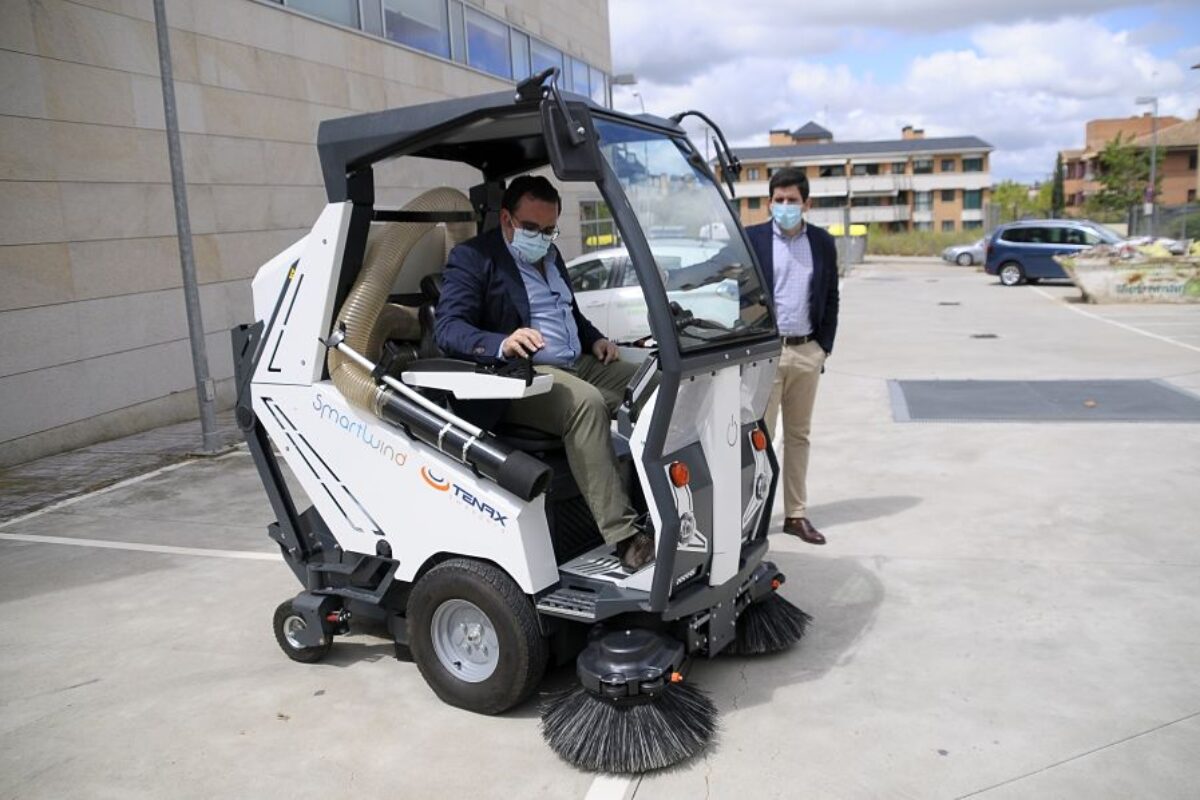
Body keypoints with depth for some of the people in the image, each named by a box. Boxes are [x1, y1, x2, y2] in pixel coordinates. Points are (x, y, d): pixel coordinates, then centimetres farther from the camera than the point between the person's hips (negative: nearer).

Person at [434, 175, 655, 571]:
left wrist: (594, 338, 12)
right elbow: (447, 327, -16)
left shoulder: (550, 256, 21)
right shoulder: (472, 258, -4)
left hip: (577, 366, 9)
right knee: (586, 401, -35)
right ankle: (623, 535, -36)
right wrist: (502, 344, -35)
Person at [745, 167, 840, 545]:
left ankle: (796, 514, 21)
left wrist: (824, 346, 5)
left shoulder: (823, 242, 8)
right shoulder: (752, 239, -2)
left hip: (807, 351, 4)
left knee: (799, 435, 12)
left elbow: (831, 298, 12)